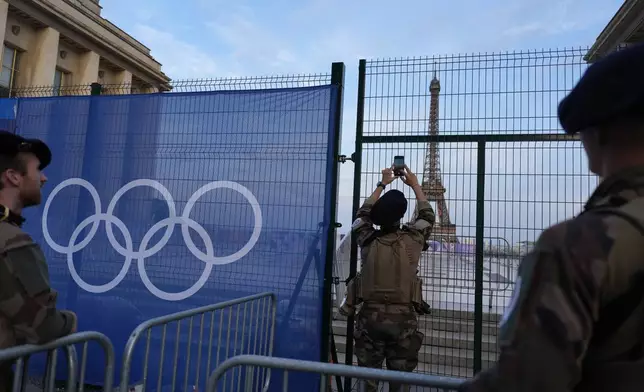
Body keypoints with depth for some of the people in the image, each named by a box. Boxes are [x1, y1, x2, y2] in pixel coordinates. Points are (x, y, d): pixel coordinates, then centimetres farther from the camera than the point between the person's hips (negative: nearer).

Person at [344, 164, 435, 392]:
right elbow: (427, 216, 14)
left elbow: (363, 214, 17)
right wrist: (415, 185, 24)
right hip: (403, 318, -1)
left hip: (371, 316, 1)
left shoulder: (368, 241, -3)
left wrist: (381, 185, 25)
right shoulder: (412, 241, -6)